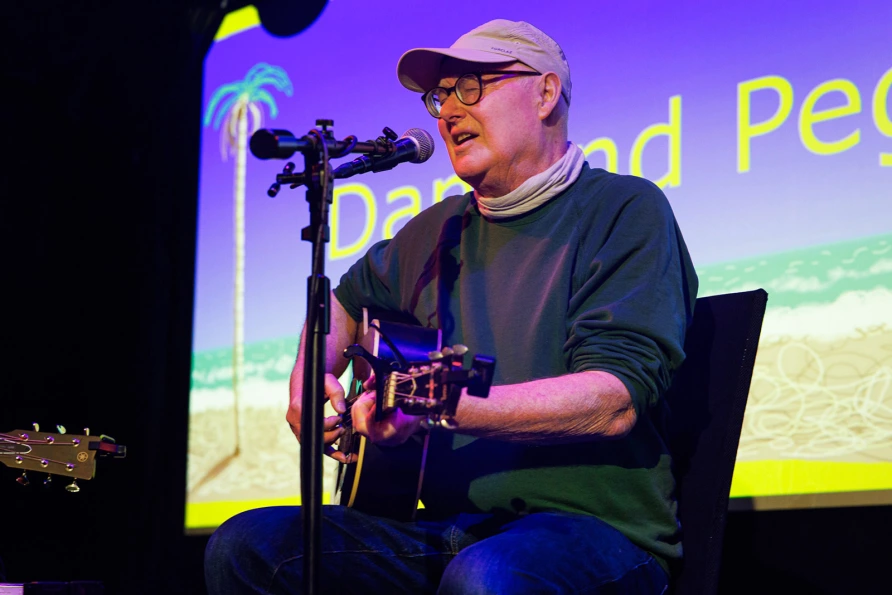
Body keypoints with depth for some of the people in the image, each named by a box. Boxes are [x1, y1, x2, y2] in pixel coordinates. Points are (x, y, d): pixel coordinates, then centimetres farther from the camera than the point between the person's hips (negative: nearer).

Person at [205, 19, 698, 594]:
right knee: (245, 546, -12)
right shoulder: (439, 231, 19)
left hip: (595, 528, -7)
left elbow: (616, 400, -17)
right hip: (445, 533, 7)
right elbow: (350, 297, 39)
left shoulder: (624, 210, -3)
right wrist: (308, 379, 18)